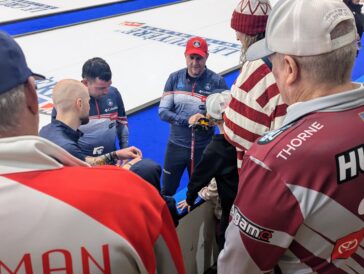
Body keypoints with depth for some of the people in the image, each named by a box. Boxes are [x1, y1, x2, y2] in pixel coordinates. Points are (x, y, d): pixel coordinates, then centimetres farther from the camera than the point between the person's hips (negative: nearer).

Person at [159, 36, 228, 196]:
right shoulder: (174, 78, -4)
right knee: (167, 191, 15)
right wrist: (187, 121, -20)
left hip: (203, 148, -1)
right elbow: (163, 111, -6)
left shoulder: (217, 81, -10)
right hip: (176, 145, 2)